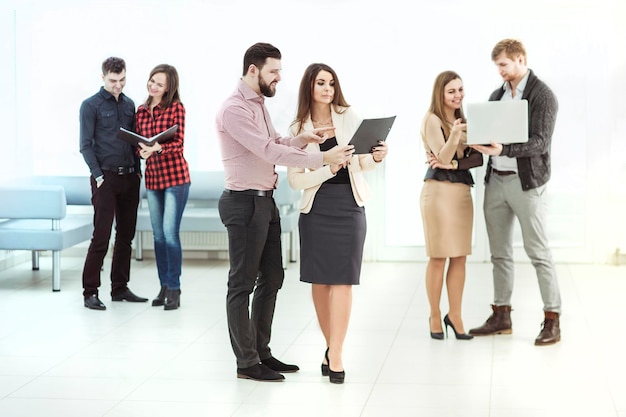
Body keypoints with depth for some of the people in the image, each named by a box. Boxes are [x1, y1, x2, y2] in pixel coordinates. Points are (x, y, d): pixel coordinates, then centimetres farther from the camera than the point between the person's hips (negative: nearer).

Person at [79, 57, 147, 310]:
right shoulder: (91, 106, -2)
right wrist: (98, 176, -12)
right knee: (101, 237, -8)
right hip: (106, 178, -6)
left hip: (129, 178, 6)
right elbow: (86, 145, -6)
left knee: (126, 236, 8)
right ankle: (90, 292, -2)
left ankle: (120, 288, 17)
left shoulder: (129, 105, 13)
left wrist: (138, 170, 7)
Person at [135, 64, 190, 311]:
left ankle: (174, 289, -2)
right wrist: (142, 151, -8)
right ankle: (164, 286, 18)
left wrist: (157, 148, -27)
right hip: (152, 176, 6)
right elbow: (138, 143, 14)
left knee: (170, 232, -9)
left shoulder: (176, 107, -5)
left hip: (175, 175, -6)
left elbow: (178, 144, -11)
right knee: (158, 234, 9)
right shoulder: (141, 110, 11)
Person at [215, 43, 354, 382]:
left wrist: (301, 138, -5)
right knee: (243, 283, -1)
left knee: (272, 277, 14)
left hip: (265, 201, 10)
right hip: (245, 203, -10)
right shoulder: (235, 109, -18)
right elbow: (269, 151, -24)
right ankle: (246, 363, 6)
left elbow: (275, 142, 17)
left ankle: (261, 353, 24)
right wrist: (322, 159, -25)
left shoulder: (258, 104, 15)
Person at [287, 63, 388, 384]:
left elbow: (362, 163, 8)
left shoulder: (349, 117, 3)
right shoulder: (298, 128, 4)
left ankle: (335, 354, -6)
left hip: (349, 204, -1)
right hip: (316, 207, 1)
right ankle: (332, 345, 20)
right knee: (319, 280, 5)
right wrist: (328, 169, -16)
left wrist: (376, 157, -14)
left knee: (342, 279, -6)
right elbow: (295, 179, -2)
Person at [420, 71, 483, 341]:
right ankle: (435, 317, 7)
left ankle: (455, 315, 11)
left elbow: (477, 158, 7)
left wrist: (452, 163, -11)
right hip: (439, 190, -6)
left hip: (463, 190, 6)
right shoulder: (432, 119, -4)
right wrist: (454, 136, -31)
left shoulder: (462, 120, 15)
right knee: (439, 256, -2)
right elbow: (443, 157, -15)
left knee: (460, 256, 5)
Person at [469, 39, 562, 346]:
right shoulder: (497, 95, 13)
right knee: (499, 253, 11)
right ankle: (501, 316, 20)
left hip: (525, 182, -7)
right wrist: (479, 144, -3)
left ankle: (552, 320, 1)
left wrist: (503, 150, -29)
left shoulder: (542, 96, -8)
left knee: (538, 252, -4)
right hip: (495, 180, 7)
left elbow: (540, 142, -17)